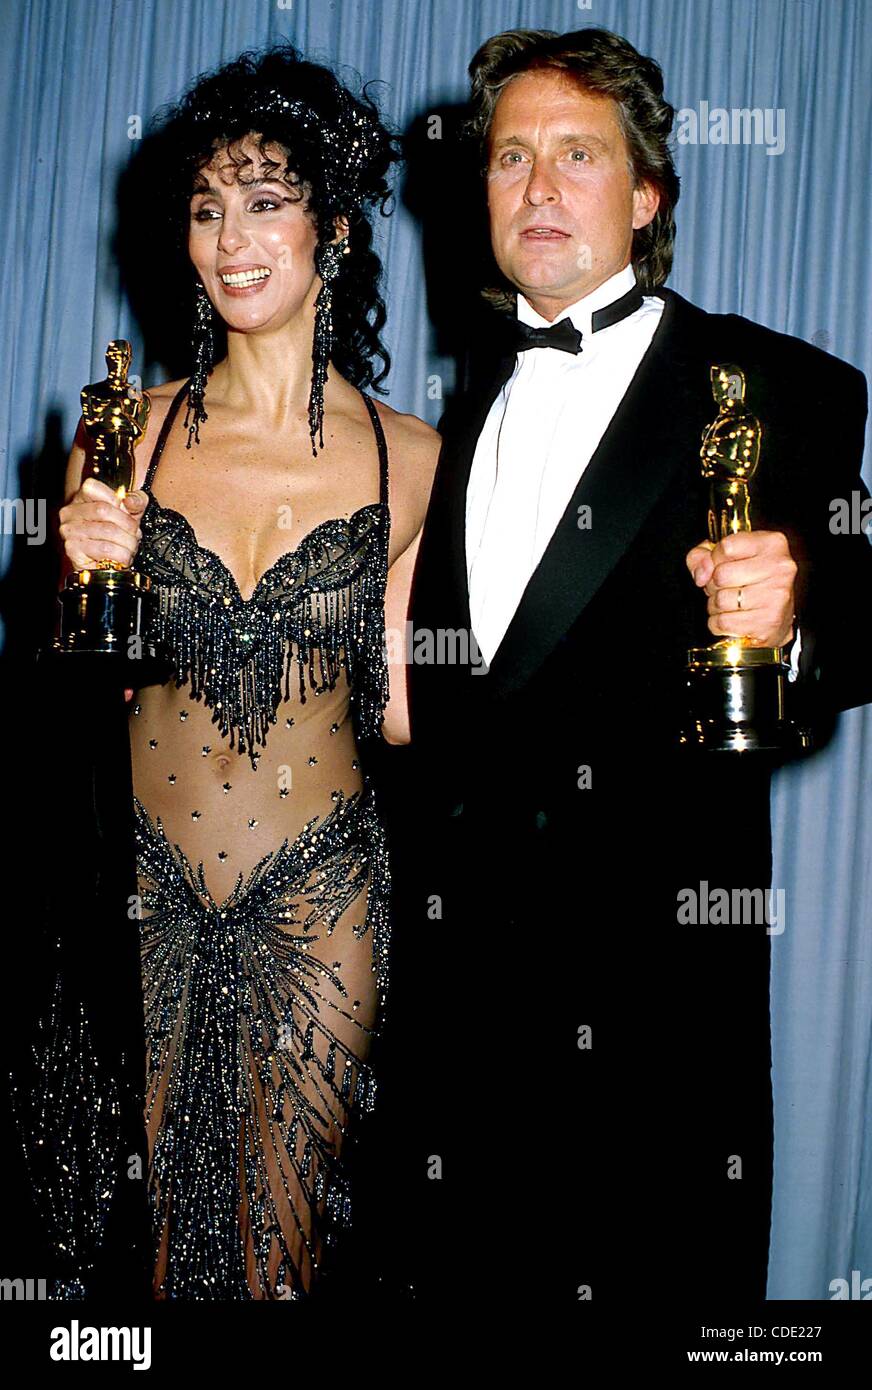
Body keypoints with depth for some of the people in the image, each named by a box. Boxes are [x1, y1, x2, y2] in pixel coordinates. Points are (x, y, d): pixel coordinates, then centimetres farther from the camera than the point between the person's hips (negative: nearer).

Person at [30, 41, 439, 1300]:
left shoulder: (409, 459, -5)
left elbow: (402, 711, 1)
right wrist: (89, 577, -14)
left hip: (320, 890, -1)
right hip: (145, 875, 2)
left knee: (285, 1227, 12)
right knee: (145, 1208, 17)